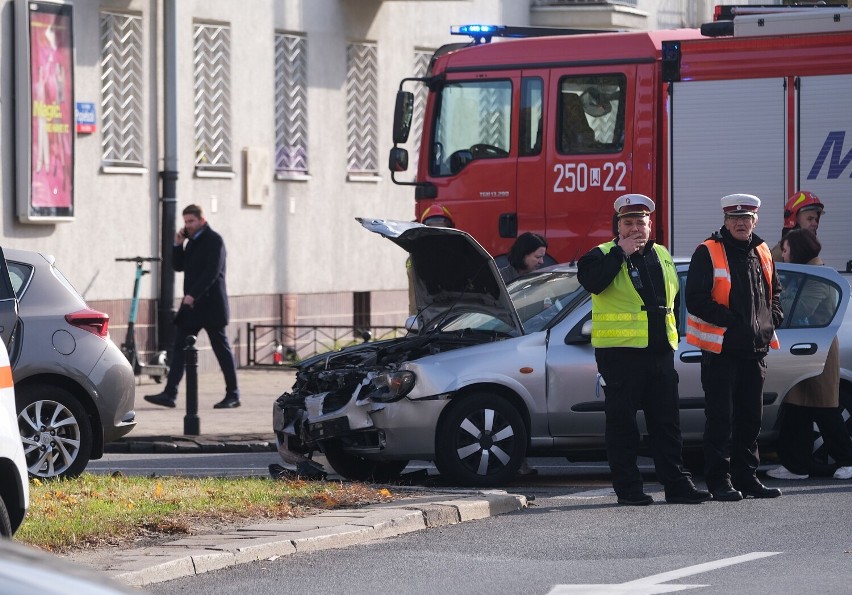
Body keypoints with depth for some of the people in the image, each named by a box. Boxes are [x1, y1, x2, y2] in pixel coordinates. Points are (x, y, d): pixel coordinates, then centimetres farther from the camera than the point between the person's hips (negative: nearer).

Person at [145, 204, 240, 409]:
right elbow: (178, 266, 17)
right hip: (191, 304, 8)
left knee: (222, 349, 0)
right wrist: (178, 245, 2)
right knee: (179, 347, -1)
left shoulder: (214, 241, -11)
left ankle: (233, 395, 7)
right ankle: (169, 393, -5)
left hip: (210, 304, -8)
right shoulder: (192, 241, 15)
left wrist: (193, 295, -25)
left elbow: (212, 272, -20)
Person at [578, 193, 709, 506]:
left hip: (660, 351, 6)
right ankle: (628, 488, 2)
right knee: (622, 421, -2)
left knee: (667, 421, 7)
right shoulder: (604, 255, -2)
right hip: (621, 351, -6)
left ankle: (676, 483, 11)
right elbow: (590, 280, -24)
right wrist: (621, 252, -20)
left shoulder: (662, 255, 17)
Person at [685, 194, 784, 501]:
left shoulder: (762, 253, 13)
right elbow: (696, 300, -13)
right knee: (721, 418, -4)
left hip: (755, 349, 7)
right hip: (720, 349, -6)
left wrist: (772, 318, 9)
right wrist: (730, 320, -17)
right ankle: (719, 481, 0)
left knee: (750, 417, 11)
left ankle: (746, 476, 19)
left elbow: (774, 291, 28)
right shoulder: (708, 253, -8)